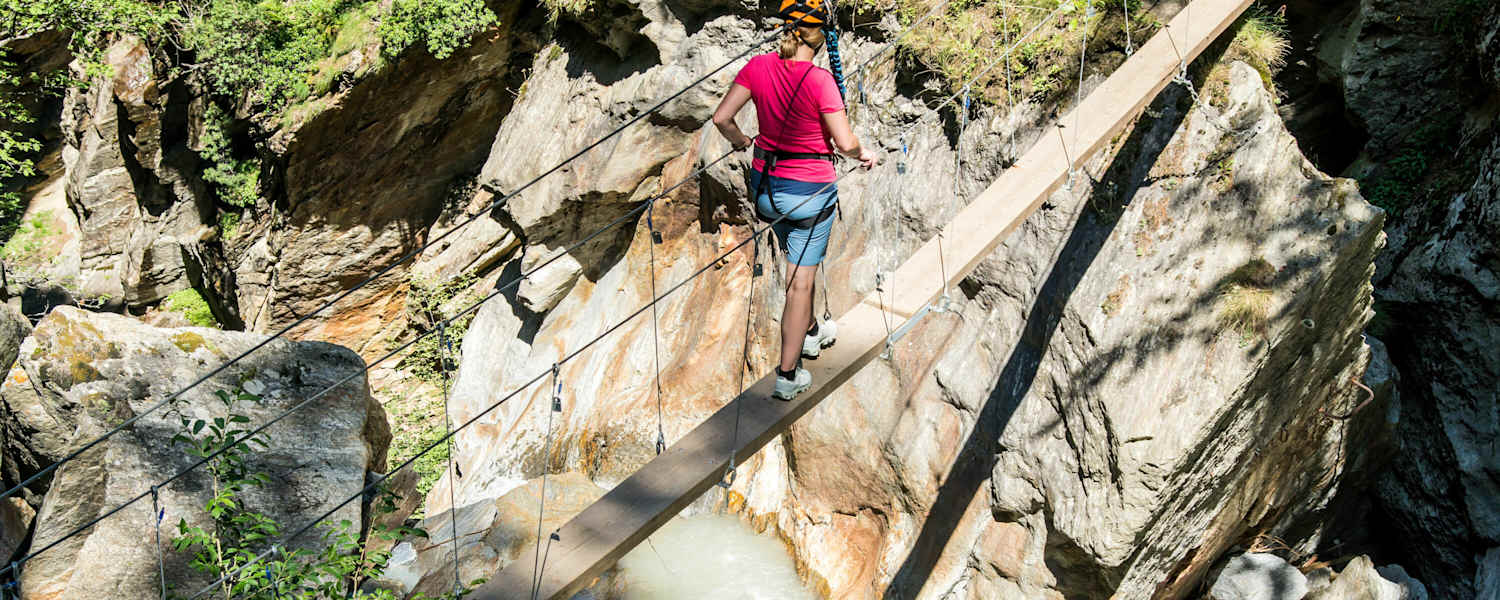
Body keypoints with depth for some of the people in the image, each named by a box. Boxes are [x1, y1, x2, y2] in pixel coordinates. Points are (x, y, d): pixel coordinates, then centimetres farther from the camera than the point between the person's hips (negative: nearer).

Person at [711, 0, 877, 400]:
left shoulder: (759, 67, -8)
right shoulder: (819, 81, -21)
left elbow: (721, 117, -6)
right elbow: (845, 142, -19)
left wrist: (739, 140, 14)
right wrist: (863, 154, 3)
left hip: (766, 184, 6)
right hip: (811, 190, -5)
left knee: (798, 264, 28)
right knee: (800, 281, 6)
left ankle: (809, 333, 49)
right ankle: (788, 375, 13)